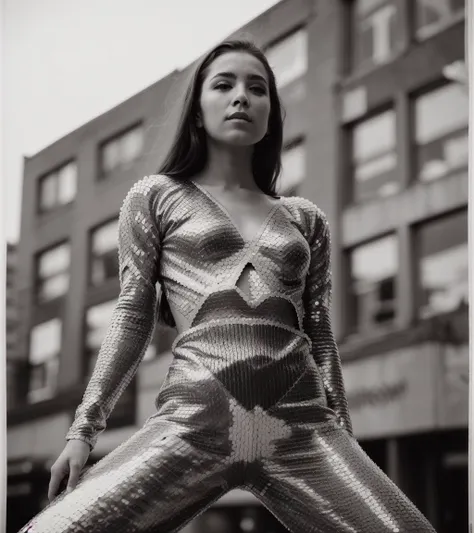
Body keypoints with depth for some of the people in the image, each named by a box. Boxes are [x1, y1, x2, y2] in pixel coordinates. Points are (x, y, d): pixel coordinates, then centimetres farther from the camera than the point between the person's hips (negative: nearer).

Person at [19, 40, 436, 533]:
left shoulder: (306, 220, 20)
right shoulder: (156, 197, 14)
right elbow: (132, 316, 10)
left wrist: (343, 442, 14)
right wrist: (83, 428, 2)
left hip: (302, 425, 2)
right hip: (194, 419, -2)